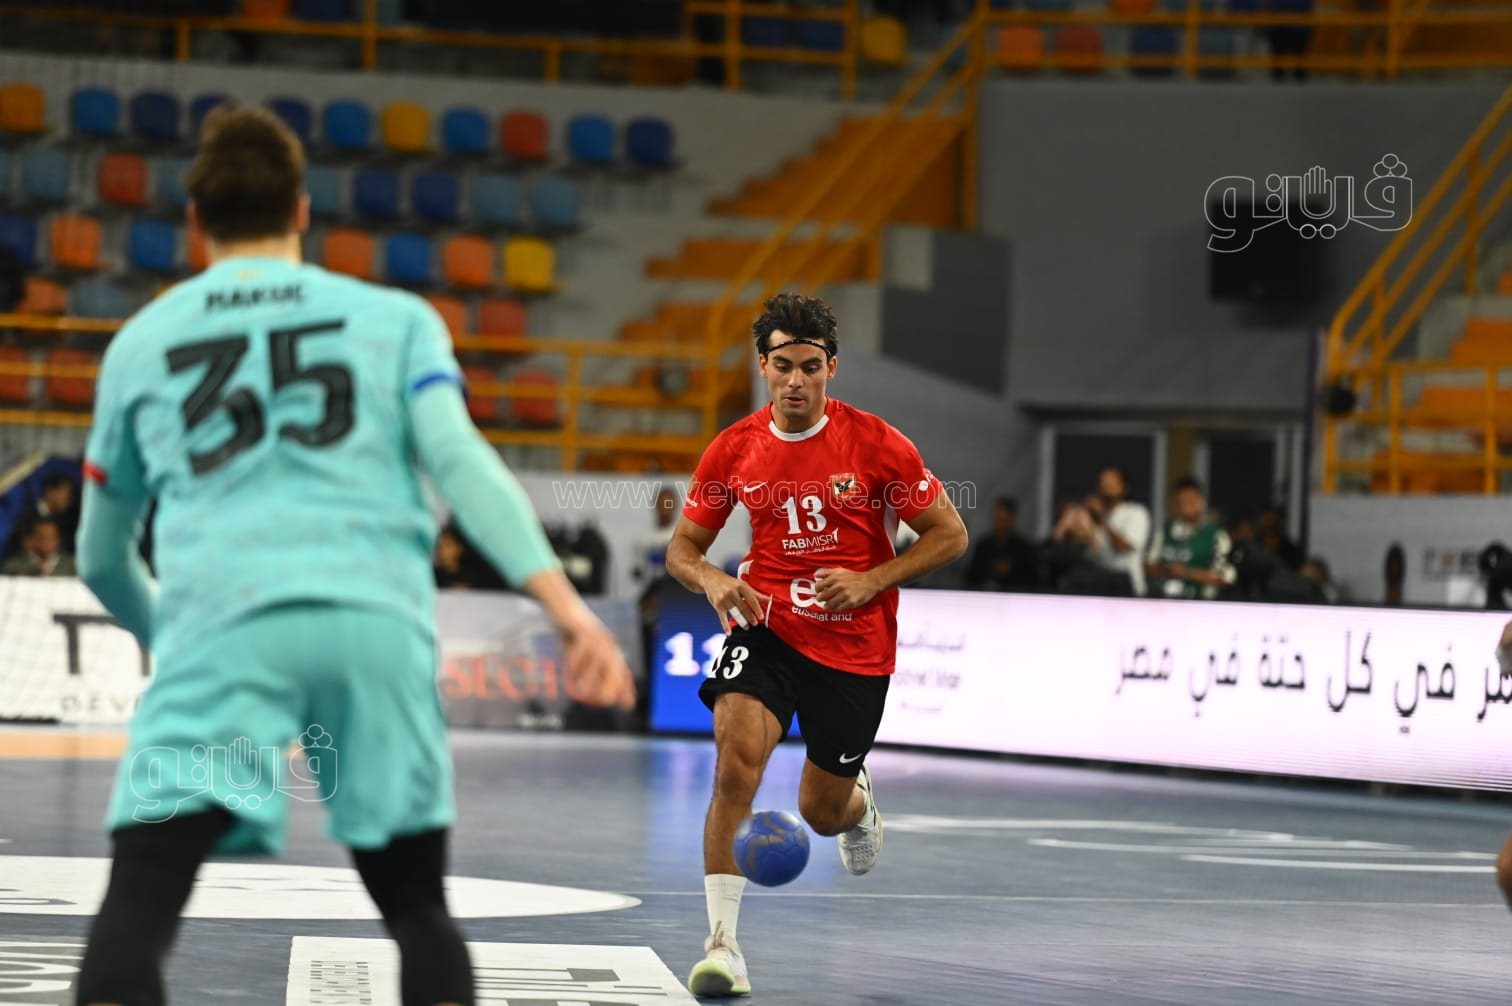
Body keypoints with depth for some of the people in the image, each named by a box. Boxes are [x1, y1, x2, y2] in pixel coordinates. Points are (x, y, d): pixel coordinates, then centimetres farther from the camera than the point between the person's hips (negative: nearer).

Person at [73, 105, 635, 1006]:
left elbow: (103, 558, 31)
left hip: (221, 621, -1)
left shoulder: (141, 342, 23)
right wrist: (563, 600, -6)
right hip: (378, 622, 1)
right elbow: (458, 458, 1)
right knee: (419, 909, 16)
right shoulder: (394, 318, 20)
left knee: (135, 915, -8)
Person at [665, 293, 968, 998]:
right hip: (767, 627, 0)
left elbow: (950, 535, -3)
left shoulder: (876, 443, -9)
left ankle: (858, 801, 52)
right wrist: (711, 580, -16)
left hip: (855, 644, 0)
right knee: (737, 754, -27)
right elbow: (682, 548, 7)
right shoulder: (733, 450, -3)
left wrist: (870, 581, -15)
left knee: (822, 813, 10)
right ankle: (723, 943, -26)